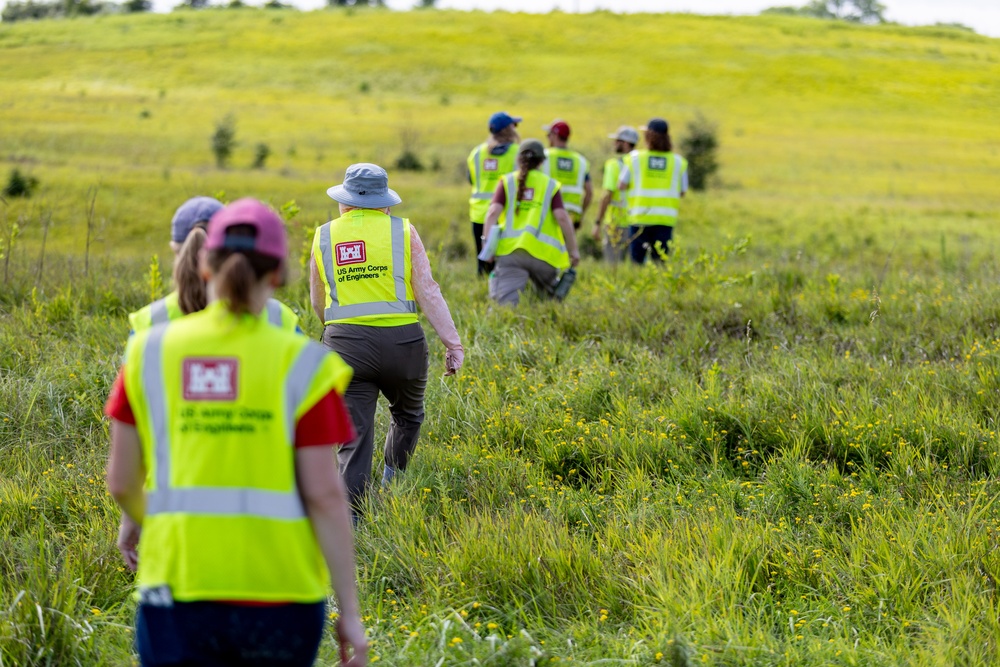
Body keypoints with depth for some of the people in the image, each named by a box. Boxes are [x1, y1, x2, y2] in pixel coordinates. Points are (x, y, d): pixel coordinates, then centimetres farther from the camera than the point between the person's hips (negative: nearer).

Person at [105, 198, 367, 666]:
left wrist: (135, 519, 31)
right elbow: (325, 494, -7)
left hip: (180, 589, 1)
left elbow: (121, 480, 7)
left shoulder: (150, 352, 2)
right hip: (281, 593, -1)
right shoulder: (300, 365, -4)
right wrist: (349, 611, -1)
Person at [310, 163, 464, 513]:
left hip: (344, 344, 1)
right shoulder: (401, 231, 2)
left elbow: (318, 303, 18)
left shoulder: (324, 236, 9)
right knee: (407, 415, 26)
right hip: (400, 341, -1)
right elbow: (427, 292, -4)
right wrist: (453, 343, -2)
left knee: (354, 435, -1)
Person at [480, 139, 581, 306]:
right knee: (552, 300, 26)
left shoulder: (507, 182, 13)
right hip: (543, 253, 1)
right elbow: (562, 217, 0)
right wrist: (573, 250, 4)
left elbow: (493, 213, 0)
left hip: (511, 250, -1)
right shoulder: (550, 184, 12)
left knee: (506, 301, -17)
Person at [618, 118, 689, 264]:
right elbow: (682, 192, 8)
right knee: (660, 262, 1)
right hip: (666, 219, 1)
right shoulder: (678, 161, 4)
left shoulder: (635, 158, 0)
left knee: (636, 261, 3)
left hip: (640, 218, -1)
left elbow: (622, 185, -1)